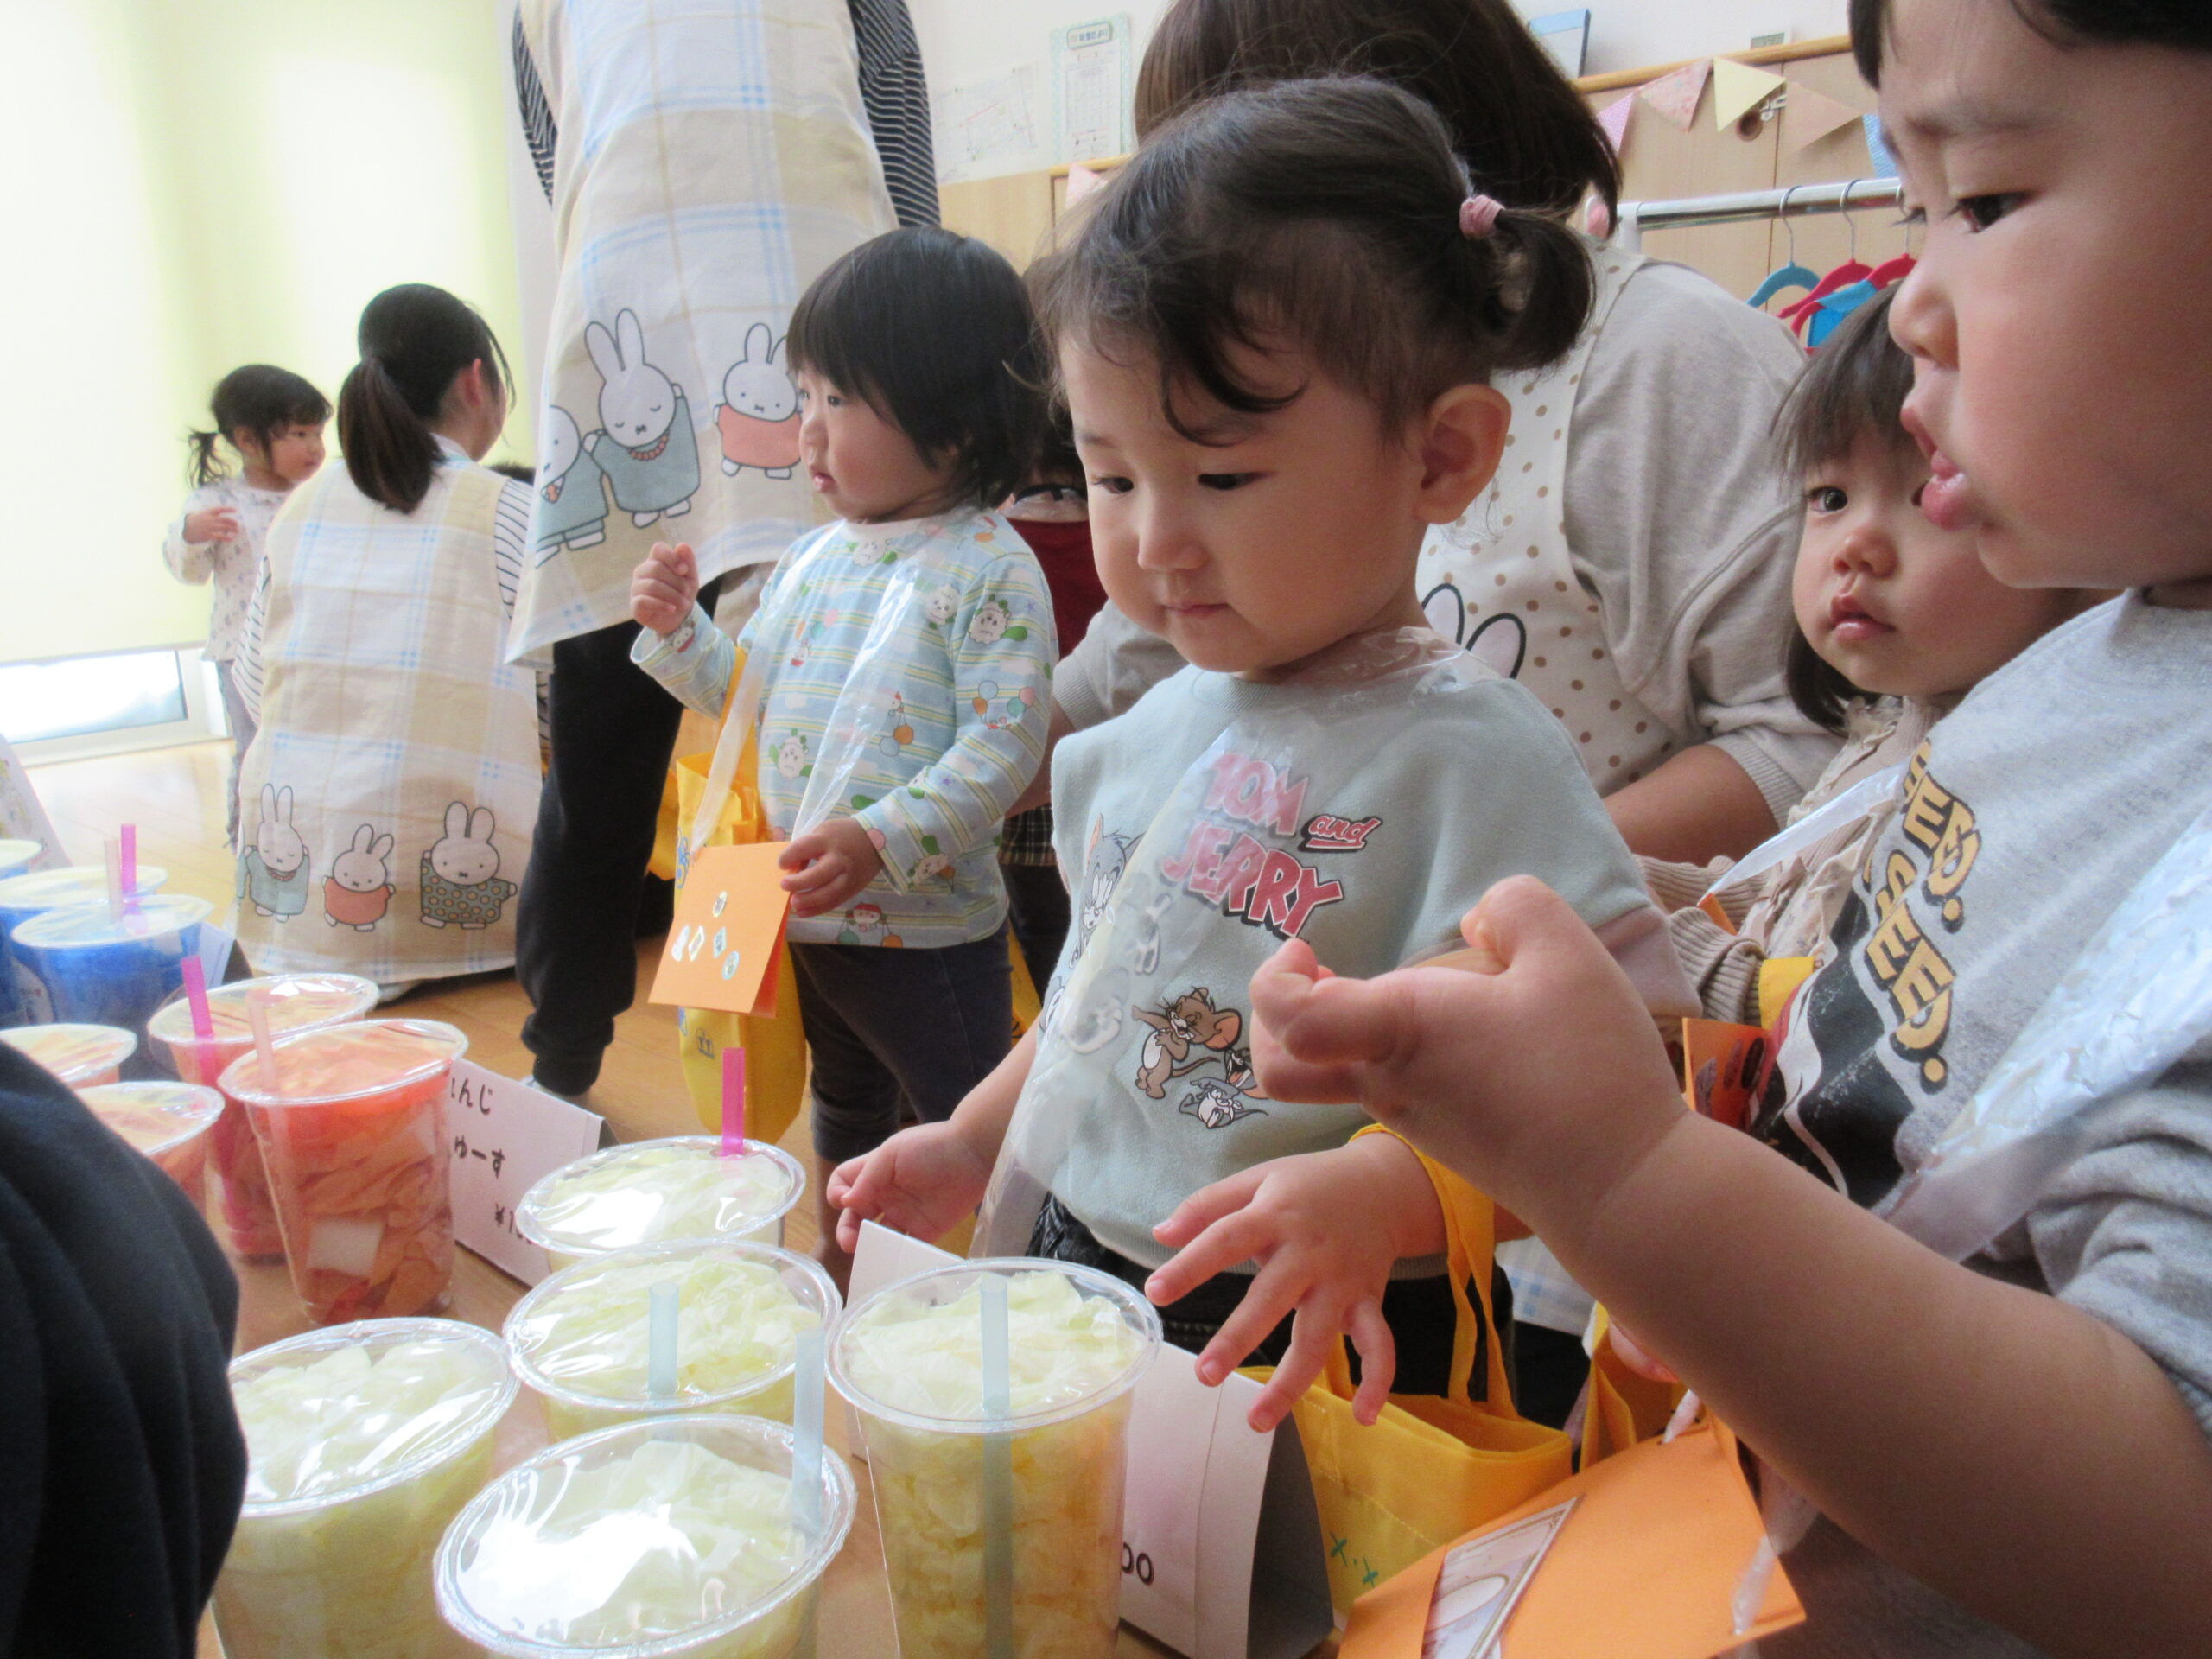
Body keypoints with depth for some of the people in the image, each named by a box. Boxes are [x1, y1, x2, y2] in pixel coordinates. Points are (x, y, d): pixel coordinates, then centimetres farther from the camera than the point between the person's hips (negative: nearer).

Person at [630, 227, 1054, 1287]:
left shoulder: (991, 571, -17)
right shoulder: (813, 559, 6)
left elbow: (1002, 745, -24)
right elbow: (747, 699, 16)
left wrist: (879, 842, -32)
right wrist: (677, 628, 1)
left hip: (927, 929, -8)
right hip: (801, 918, 8)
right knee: (845, 1100, 28)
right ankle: (842, 1262, 48)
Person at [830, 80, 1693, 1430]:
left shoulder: (1468, 754, -18)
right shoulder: (1164, 727, 6)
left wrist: (1389, 1191, -34)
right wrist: (972, 1146, 15)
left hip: (1308, 1358, -6)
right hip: (1070, 1287, 6)